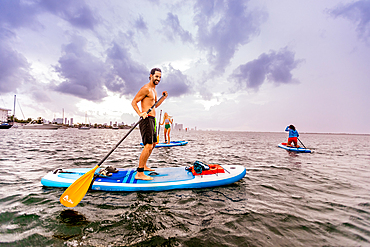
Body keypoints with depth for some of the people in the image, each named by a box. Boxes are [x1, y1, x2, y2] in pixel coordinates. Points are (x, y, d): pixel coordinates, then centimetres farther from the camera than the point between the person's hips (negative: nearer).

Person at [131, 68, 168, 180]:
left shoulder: (153, 90, 21)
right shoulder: (146, 88, -9)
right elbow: (134, 102, -13)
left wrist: (163, 97, 16)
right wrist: (140, 113, -27)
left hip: (152, 120, 11)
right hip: (147, 119, -10)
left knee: (153, 144, 19)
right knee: (148, 146, -17)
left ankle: (144, 166, 32)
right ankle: (139, 173, -10)